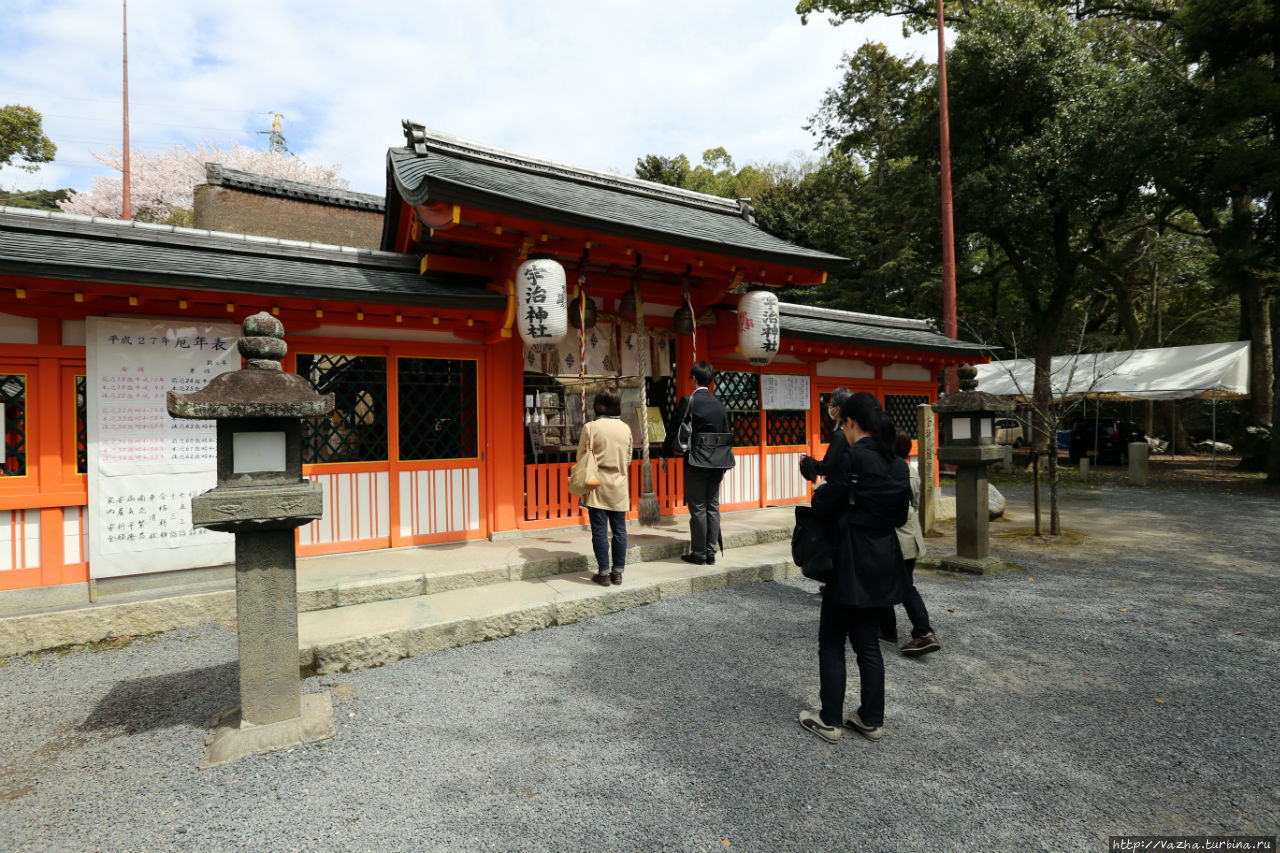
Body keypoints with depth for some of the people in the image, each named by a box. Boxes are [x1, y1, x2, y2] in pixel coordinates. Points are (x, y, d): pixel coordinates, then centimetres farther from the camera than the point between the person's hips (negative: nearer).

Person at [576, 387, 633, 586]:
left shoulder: (591, 427, -10)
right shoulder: (625, 428, 2)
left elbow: (581, 457, -3)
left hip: (598, 488, -3)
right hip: (620, 487, 4)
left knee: (600, 530, 3)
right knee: (619, 529, 9)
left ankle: (604, 572, 8)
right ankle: (617, 571, 14)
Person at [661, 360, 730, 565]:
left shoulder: (688, 400, -9)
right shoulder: (719, 404, 8)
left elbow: (674, 428, -8)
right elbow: (726, 434, 12)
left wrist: (666, 455, 4)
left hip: (695, 463, -6)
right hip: (716, 464, 6)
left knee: (698, 510, 1)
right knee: (713, 508, 10)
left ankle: (699, 554, 8)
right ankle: (710, 553, 17)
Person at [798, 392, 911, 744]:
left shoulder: (851, 457, -18)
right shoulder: (898, 464, 5)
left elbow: (824, 506, -14)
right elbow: (900, 516, 11)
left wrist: (820, 491, 5)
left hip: (851, 563, -7)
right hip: (885, 563, 7)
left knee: (832, 642, 7)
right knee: (868, 642, 17)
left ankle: (830, 721, 17)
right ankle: (872, 720, 27)